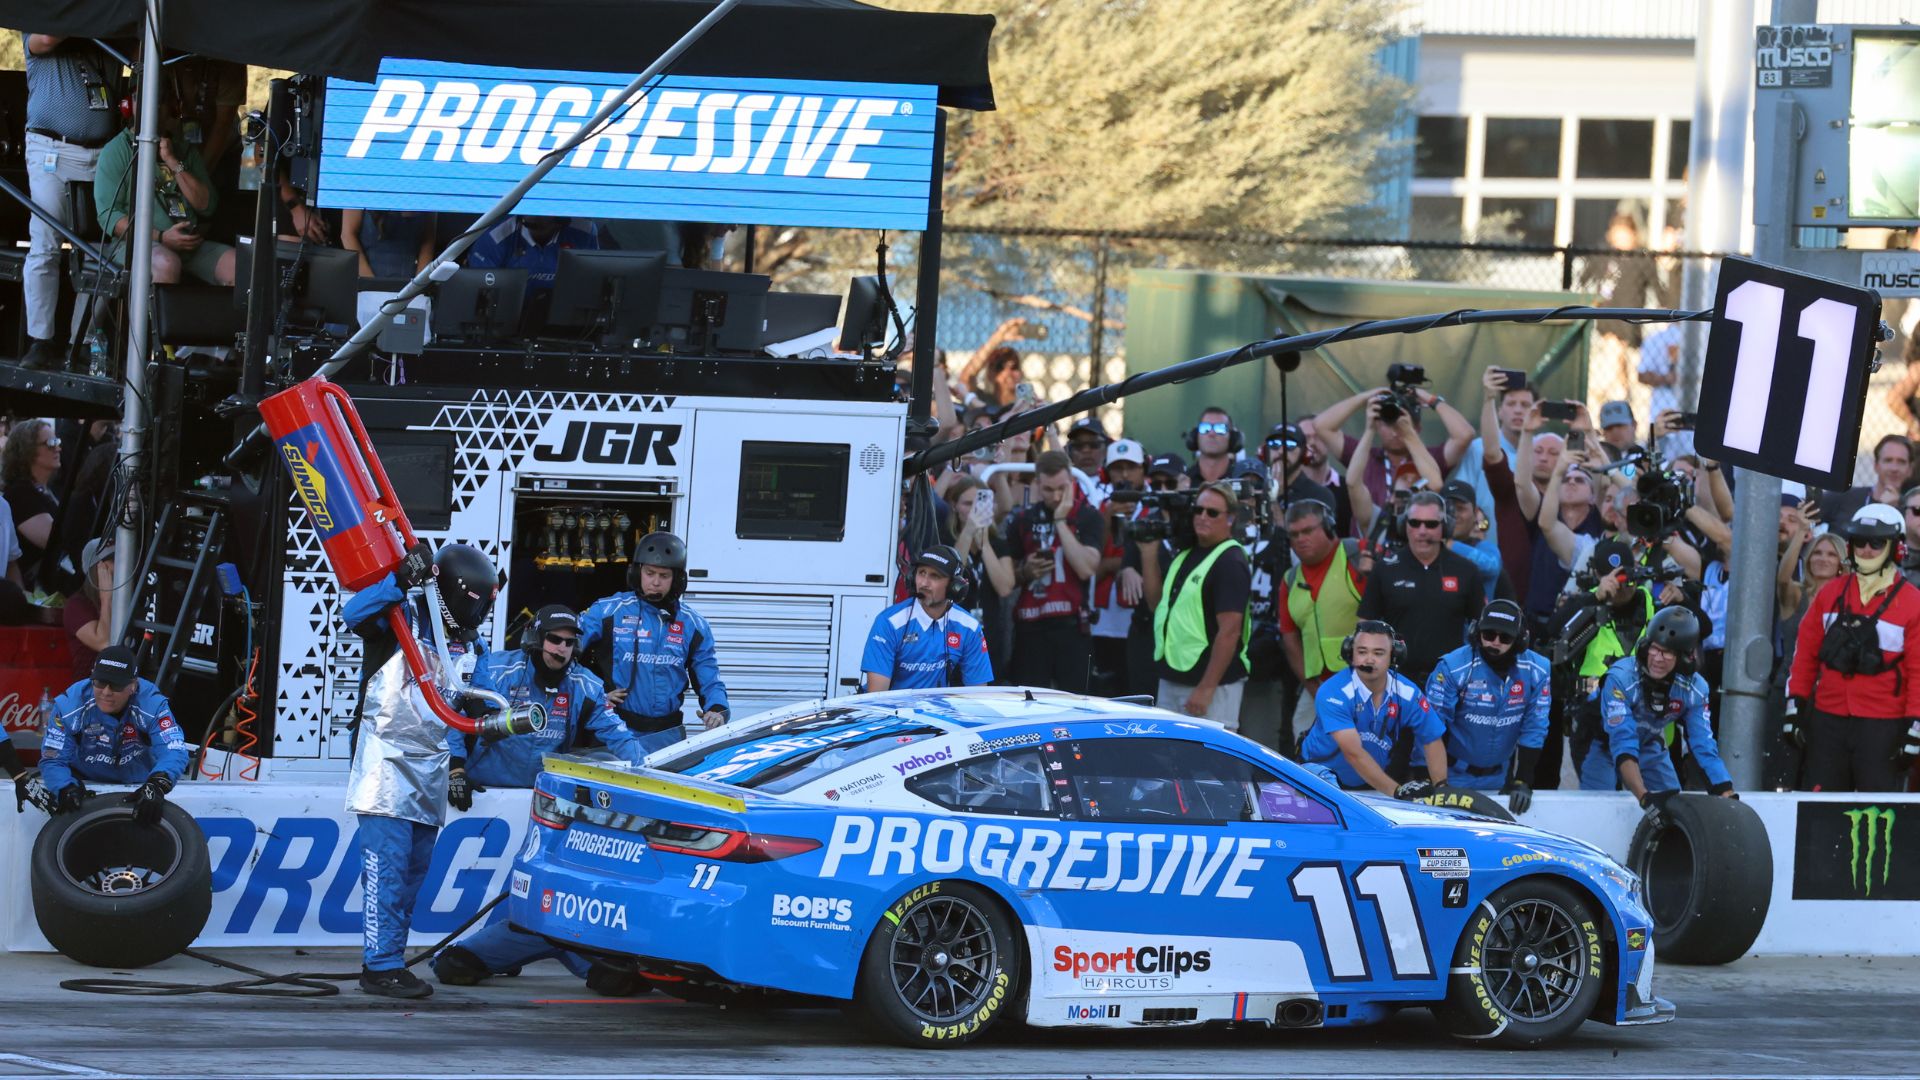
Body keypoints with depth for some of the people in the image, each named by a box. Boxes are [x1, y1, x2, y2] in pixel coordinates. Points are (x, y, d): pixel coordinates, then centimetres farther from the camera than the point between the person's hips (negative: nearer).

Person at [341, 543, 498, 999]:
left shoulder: (472, 647, 14)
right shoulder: (404, 617, -7)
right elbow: (355, 615, -26)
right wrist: (401, 581, -36)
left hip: (432, 772, 8)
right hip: (388, 760, -8)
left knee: (415, 871, 10)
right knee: (388, 867, -12)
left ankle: (386, 960, 17)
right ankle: (382, 966, -13)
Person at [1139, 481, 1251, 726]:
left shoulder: (1230, 562, -13)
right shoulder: (1185, 554, 14)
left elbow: (1230, 631, -19)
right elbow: (1157, 602, 19)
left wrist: (1206, 688, -22)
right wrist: (1149, 553, 10)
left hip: (1211, 683, -9)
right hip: (1171, 679, 9)